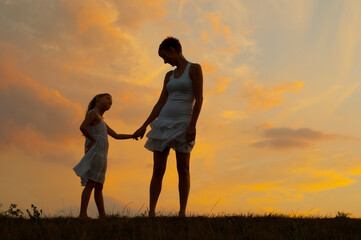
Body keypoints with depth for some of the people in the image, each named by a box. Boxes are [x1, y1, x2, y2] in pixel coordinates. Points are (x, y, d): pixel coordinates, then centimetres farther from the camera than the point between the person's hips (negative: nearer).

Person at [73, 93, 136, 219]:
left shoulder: (101, 122, 28)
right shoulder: (93, 113, -1)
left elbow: (116, 136, 30)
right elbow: (83, 127, -17)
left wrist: (132, 136, 22)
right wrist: (93, 140, -11)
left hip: (102, 156, 9)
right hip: (95, 152, -9)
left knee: (99, 186, 7)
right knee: (90, 184, -14)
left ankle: (102, 215, 8)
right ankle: (83, 213, -17)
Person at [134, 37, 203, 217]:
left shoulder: (194, 68, 0)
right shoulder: (169, 75, 18)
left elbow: (199, 98, -8)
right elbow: (161, 103, 16)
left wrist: (193, 125, -17)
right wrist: (144, 126, 10)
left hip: (182, 124, -5)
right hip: (163, 123, 5)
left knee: (183, 170, -4)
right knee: (158, 170, 0)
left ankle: (182, 213, -2)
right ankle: (151, 212, -1)